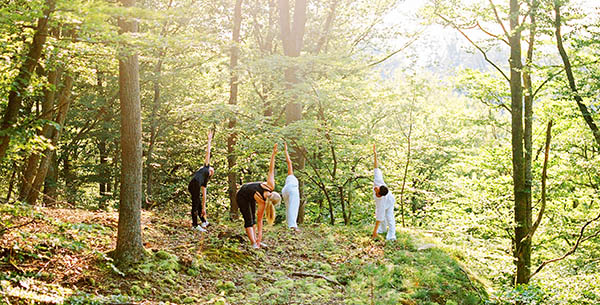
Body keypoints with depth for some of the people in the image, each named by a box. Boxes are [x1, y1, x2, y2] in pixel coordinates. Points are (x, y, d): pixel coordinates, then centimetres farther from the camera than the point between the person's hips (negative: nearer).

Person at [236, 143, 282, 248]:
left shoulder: (271, 185, -27)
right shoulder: (262, 202, -36)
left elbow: (271, 169, -23)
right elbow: (260, 220, -28)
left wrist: (274, 153, -23)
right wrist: (260, 235, -25)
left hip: (250, 196, 7)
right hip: (242, 197, -7)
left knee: (253, 218, 6)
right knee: (248, 220, -14)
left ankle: (256, 241, 8)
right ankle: (254, 243, -17)